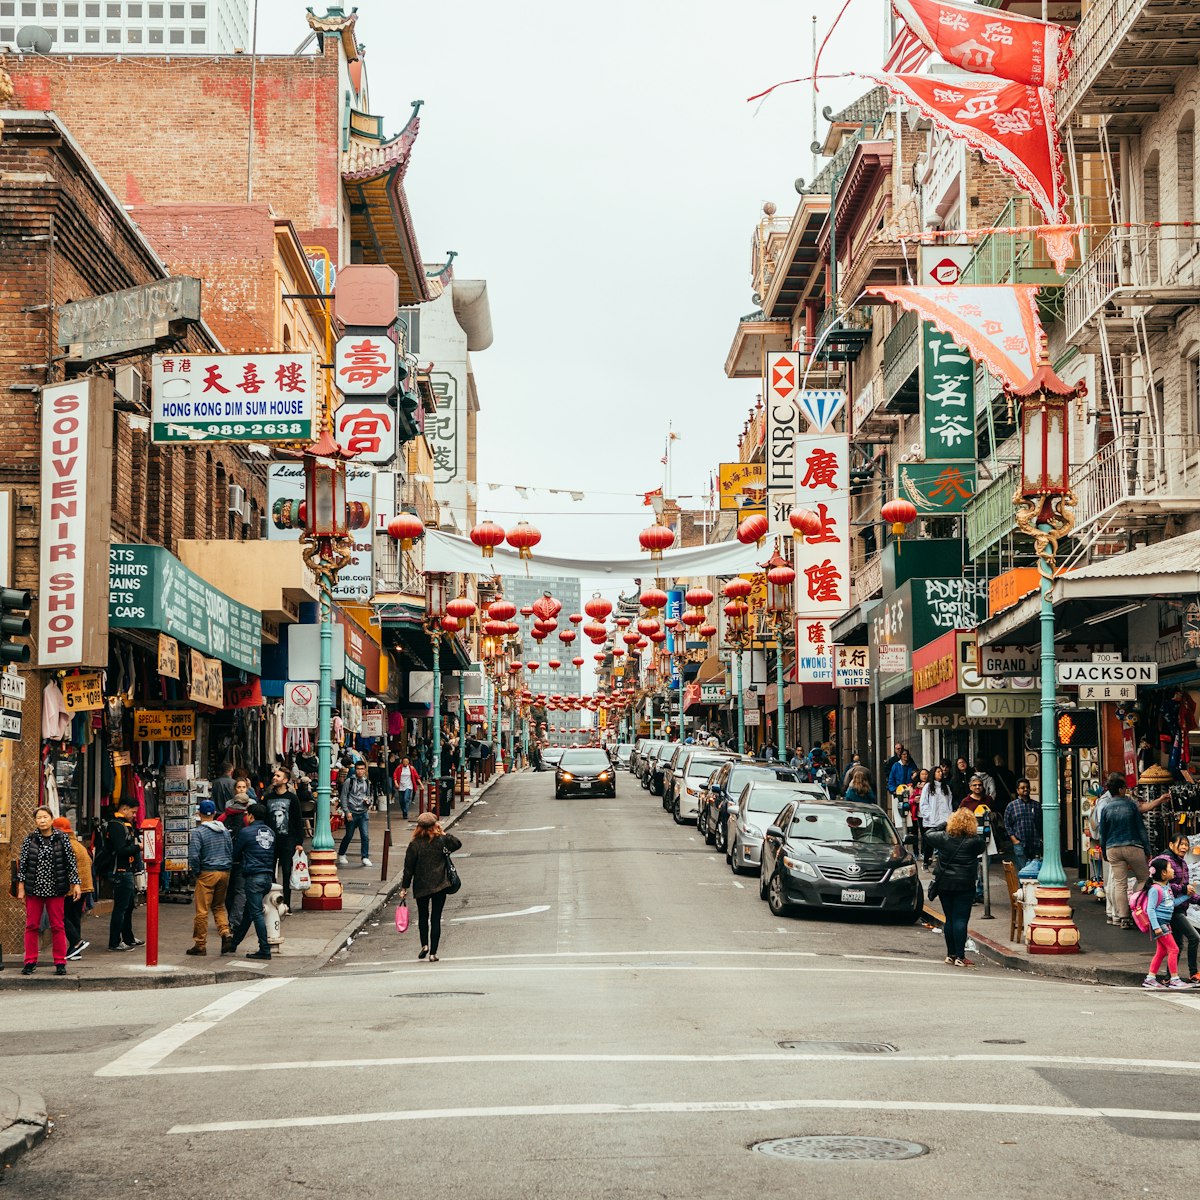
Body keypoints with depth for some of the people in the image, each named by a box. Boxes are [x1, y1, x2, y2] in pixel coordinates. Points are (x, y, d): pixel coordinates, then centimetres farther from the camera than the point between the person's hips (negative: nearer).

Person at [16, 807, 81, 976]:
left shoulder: (62, 838, 0)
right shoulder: (29, 839, 2)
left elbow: (71, 862, 3)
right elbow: (22, 863, 5)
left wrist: (75, 883, -2)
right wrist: (21, 885, 1)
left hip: (55, 889, -1)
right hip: (33, 889, 1)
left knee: (57, 926, 3)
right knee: (32, 925, 4)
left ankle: (60, 962, 9)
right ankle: (30, 961, 12)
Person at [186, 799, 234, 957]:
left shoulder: (197, 832, -10)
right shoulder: (225, 830, 8)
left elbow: (194, 856, -17)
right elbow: (231, 851, 13)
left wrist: (195, 872, -3)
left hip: (207, 873, -6)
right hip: (225, 872, 6)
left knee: (202, 910, 1)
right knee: (219, 906, 19)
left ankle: (200, 945, 6)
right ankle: (226, 932, -2)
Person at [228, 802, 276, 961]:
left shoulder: (246, 832, -7)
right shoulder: (271, 832, 11)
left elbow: (234, 855, 1)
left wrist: (242, 858, 22)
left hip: (253, 877, -7)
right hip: (268, 876, 7)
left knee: (256, 913, -5)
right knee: (248, 912, 16)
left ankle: (265, 950, -8)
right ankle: (233, 944, 27)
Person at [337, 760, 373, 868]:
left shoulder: (366, 782, 10)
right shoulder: (349, 781, -4)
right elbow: (343, 797, -5)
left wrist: (368, 800, -1)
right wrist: (347, 811, -12)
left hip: (363, 813, 3)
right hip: (351, 813, -3)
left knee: (365, 836, -7)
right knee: (349, 836, 7)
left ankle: (365, 858, -2)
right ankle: (341, 855, 27)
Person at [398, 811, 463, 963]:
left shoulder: (414, 845, -10)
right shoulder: (441, 841, -7)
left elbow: (409, 869, -7)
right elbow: (458, 844, 10)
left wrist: (404, 888, 1)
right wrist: (444, 834, 5)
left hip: (421, 887, 0)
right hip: (440, 886, 0)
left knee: (423, 916, 20)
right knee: (436, 918, 5)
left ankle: (424, 945, 7)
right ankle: (433, 953, 3)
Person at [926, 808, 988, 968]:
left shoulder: (943, 837, -3)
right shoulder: (974, 841, -11)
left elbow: (929, 836, 15)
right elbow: (982, 847, 8)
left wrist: (941, 826, 24)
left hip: (944, 884, 4)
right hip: (965, 886, -3)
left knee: (949, 919, 13)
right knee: (961, 920, -4)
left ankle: (951, 954, 18)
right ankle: (960, 957, -8)